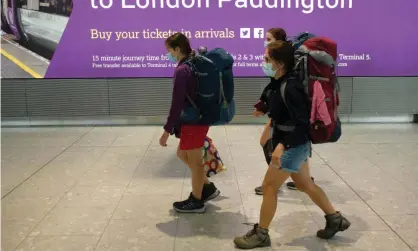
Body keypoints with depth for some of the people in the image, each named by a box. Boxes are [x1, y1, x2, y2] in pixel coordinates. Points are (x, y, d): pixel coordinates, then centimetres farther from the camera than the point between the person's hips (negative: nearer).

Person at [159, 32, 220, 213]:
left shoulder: (181, 70, -20)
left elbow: (177, 104, -21)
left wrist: (167, 130, -16)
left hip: (193, 122, -10)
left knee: (195, 161, 5)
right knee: (182, 153, 22)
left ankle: (196, 201, 22)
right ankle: (208, 188, 31)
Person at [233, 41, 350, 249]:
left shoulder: (290, 87, -24)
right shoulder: (279, 83, 3)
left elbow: (303, 123, -27)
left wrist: (282, 146, -31)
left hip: (293, 146, -10)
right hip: (294, 145, 10)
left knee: (268, 187, 0)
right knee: (305, 185, 21)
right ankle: (336, 219, 36)